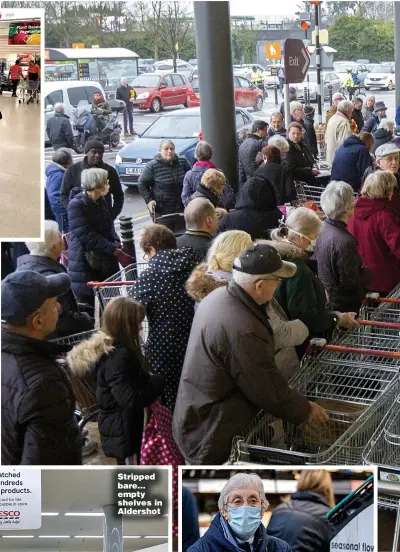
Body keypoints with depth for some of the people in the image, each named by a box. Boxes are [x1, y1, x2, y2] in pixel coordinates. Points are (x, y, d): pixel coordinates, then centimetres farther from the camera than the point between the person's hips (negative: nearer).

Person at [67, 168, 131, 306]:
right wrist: (117, 252, -25)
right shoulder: (77, 205, -16)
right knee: (89, 304, -4)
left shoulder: (101, 201, 10)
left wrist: (116, 242, -4)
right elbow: (87, 235, -22)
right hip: (85, 264, -7)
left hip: (104, 261, 7)